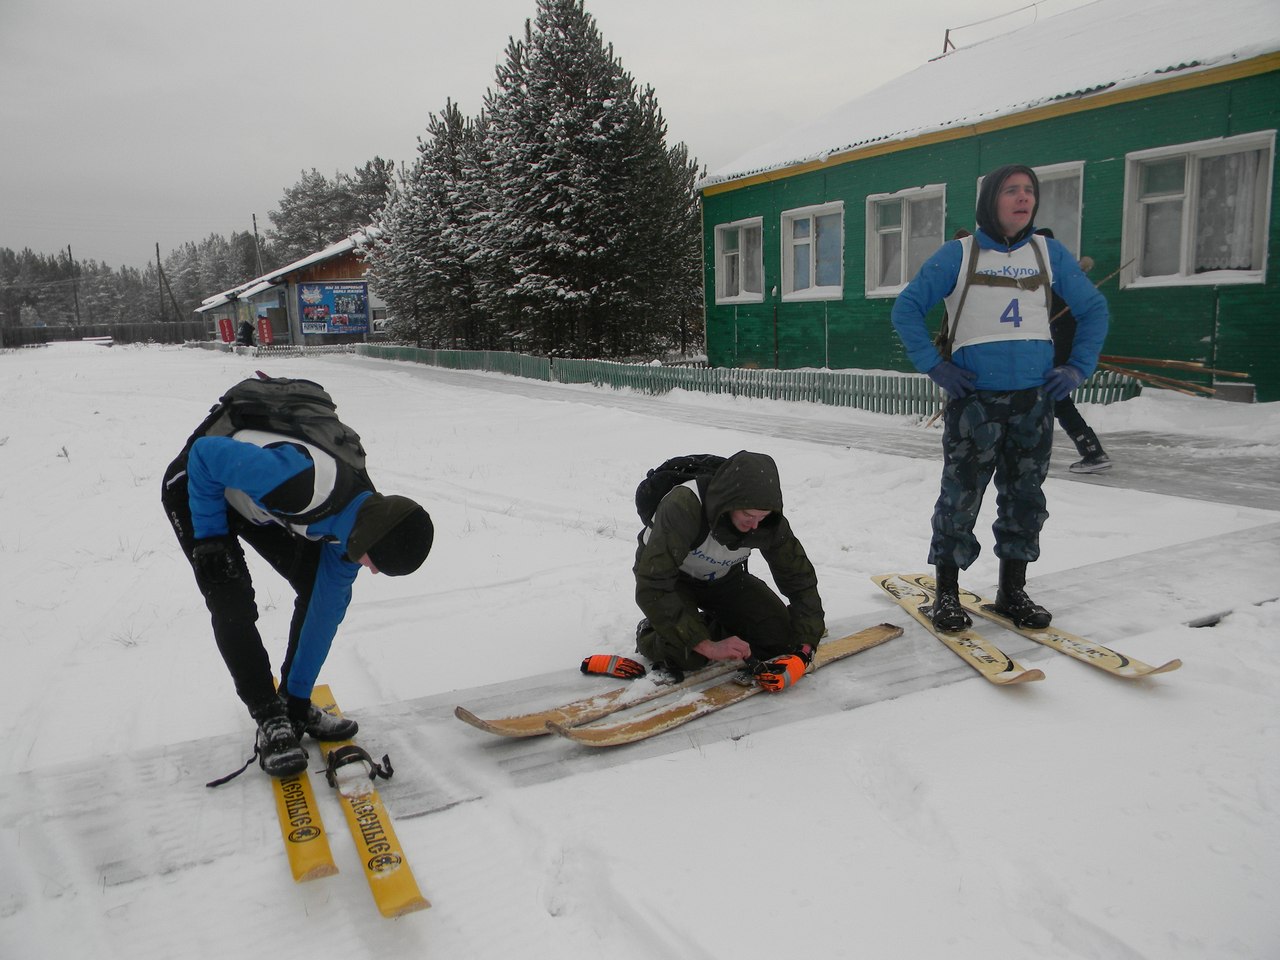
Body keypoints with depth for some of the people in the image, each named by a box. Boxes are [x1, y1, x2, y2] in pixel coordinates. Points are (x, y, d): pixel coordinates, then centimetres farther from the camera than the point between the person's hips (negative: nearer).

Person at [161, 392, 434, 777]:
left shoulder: (360, 519, -18)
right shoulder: (306, 485, -44)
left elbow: (326, 611, -8)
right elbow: (205, 455, -30)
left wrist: (299, 692, -2)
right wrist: (209, 537, -22)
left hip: (253, 497, 6)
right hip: (194, 485, -6)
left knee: (318, 589, -2)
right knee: (233, 604, -18)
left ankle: (295, 706, 12)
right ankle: (270, 720, -4)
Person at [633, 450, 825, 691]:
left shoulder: (769, 521, -24)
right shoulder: (683, 506, -39)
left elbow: (801, 582, -14)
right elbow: (651, 589, -40)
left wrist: (802, 651, -26)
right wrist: (708, 646, -41)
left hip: (723, 578, 5)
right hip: (669, 576, -4)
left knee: (780, 636, -12)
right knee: (688, 654, -28)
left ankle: (712, 625, 13)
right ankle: (650, 633, 4)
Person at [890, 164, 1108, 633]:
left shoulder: (1049, 252, 11)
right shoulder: (959, 253, 2)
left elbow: (1094, 309, 18)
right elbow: (906, 308, 0)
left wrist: (1078, 367, 6)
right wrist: (934, 366, -7)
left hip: (1035, 399, 4)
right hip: (973, 398, -3)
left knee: (1025, 499, 8)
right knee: (961, 497, -2)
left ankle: (1013, 591, 22)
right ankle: (946, 594, 11)